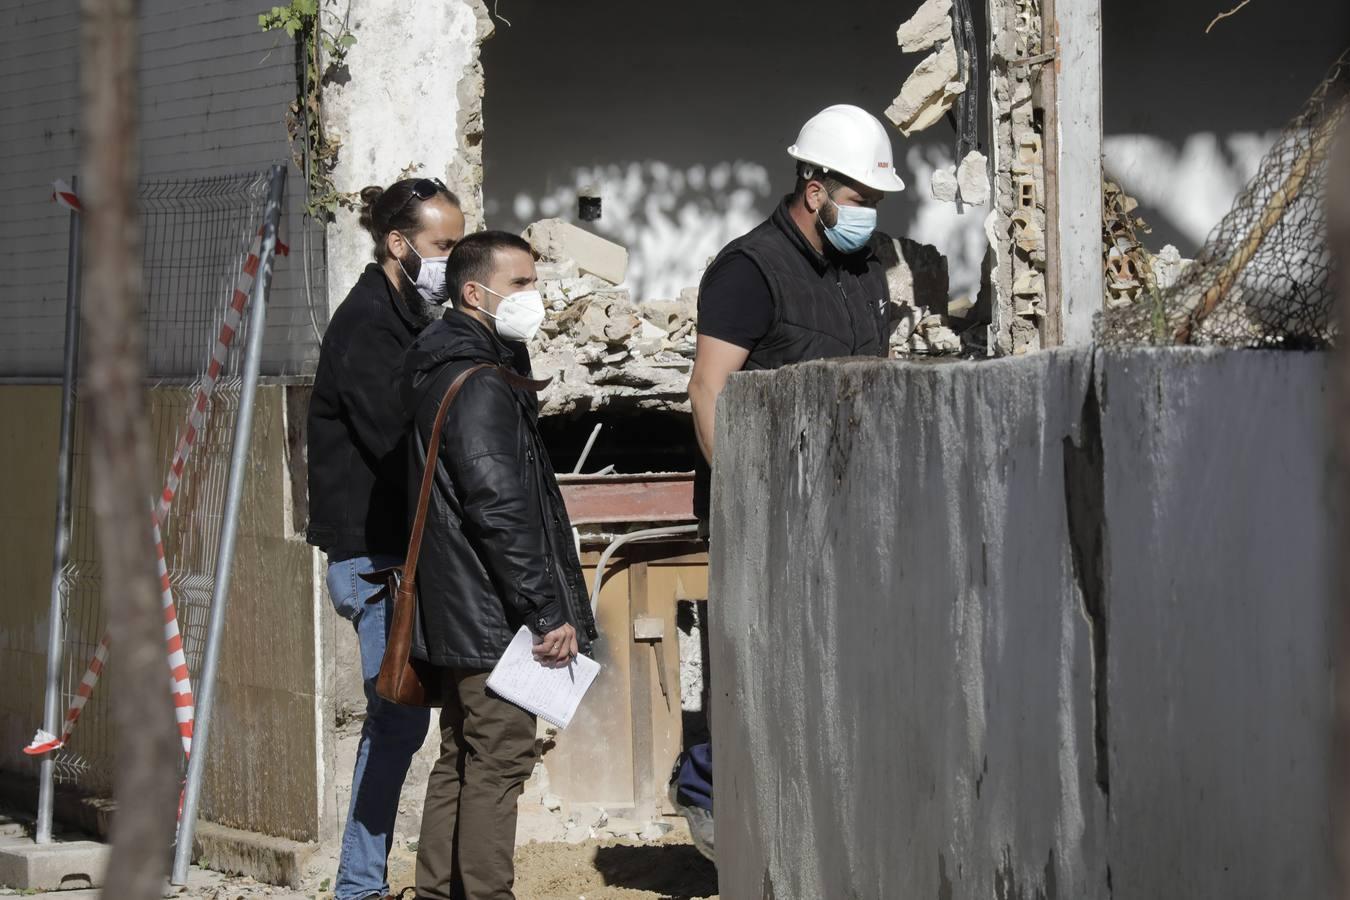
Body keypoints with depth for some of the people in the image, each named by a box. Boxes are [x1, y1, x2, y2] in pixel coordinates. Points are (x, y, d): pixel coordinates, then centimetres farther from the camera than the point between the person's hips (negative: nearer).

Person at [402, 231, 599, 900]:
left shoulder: (443, 375, 16)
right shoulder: (481, 387, -16)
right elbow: (501, 512, -21)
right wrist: (549, 612, -20)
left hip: (460, 618, 10)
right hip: (496, 619, -10)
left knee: (461, 762, 15)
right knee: (498, 763, -7)